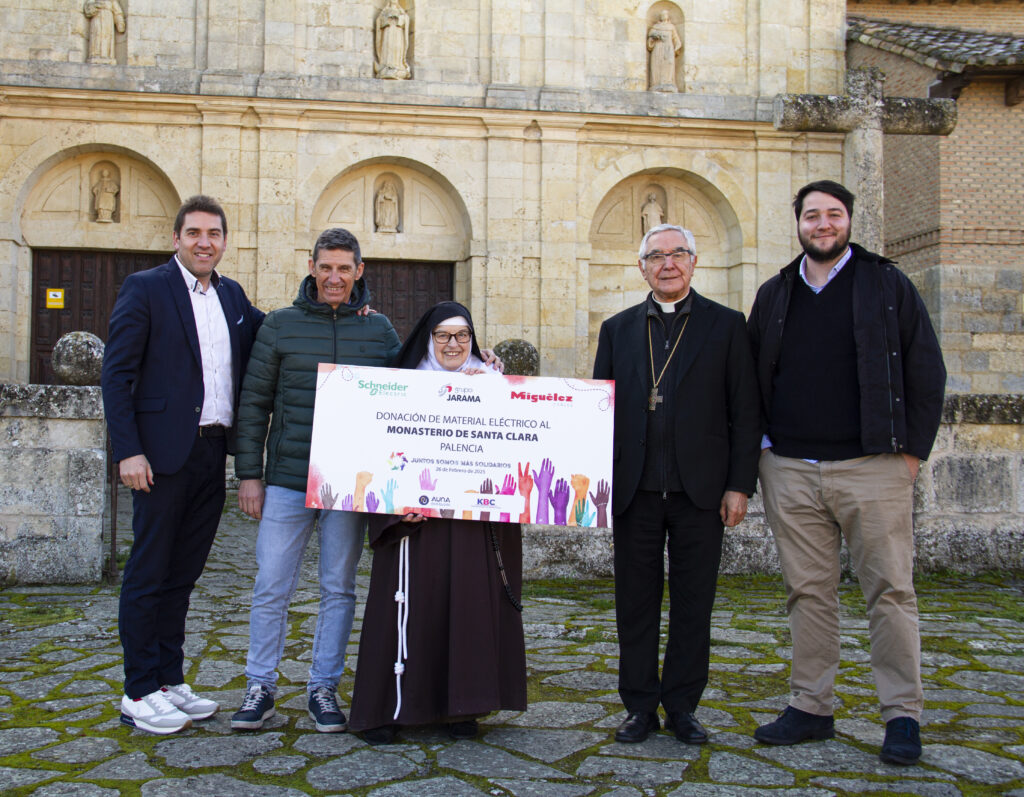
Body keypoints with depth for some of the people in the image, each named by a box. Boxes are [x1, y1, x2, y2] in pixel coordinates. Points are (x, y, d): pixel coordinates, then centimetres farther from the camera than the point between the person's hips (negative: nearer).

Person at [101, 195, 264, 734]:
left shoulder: (232, 295, 14)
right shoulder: (145, 288, -4)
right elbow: (116, 373, -7)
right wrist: (128, 451, -15)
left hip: (213, 455, 6)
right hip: (164, 455, -6)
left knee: (182, 573, 14)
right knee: (148, 574, 2)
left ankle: (169, 681, 24)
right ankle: (139, 694, 11)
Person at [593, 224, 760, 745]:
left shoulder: (726, 326, 5)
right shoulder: (617, 330, 11)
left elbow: (745, 412, 1)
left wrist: (739, 485, -5)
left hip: (700, 490, -1)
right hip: (635, 490, 2)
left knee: (693, 604, 6)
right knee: (635, 604, 7)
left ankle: (682, 706, 19)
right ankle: (639, 706, 18)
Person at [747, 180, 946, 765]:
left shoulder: (887, 285, 5)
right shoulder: (774, 296, 13)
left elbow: (927, 371, 3)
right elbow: (753, 379, 17)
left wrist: (913, 448, -3)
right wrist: (762, 445, 7)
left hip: (872, 466, -3)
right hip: (790, 470, 3)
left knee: (890, 590, -1)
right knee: (809, 592, 8)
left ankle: (904, 717, 9)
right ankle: (811, 709, 16)